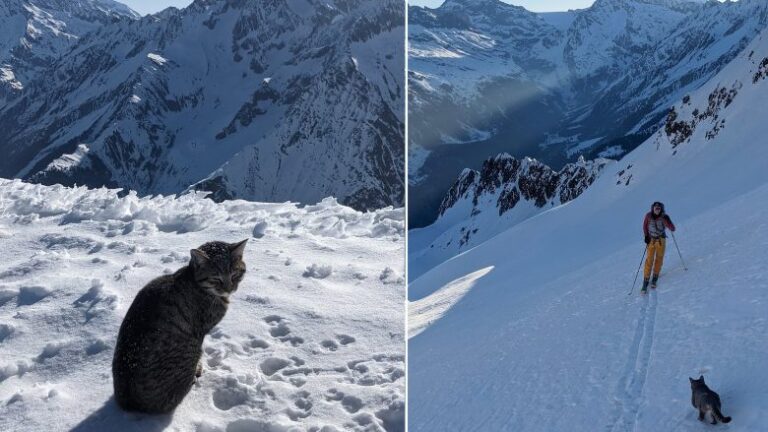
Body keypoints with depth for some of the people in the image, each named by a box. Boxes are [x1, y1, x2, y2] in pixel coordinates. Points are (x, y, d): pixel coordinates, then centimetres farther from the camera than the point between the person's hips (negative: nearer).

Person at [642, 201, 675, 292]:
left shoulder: (664, 217, -14)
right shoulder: (648, 216, -11)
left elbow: (672, 229, -19)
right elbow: (645, 226, 6)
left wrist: (667, 220, -34)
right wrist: (646, 236, -4)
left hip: (661, 240, 0)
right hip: (651, 239, 0)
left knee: (659, 259, 7)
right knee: (649, 260, -4)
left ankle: (655, 278, 24)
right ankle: (646, 280, -1)